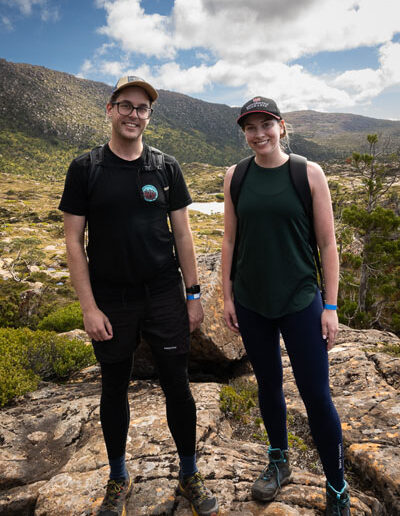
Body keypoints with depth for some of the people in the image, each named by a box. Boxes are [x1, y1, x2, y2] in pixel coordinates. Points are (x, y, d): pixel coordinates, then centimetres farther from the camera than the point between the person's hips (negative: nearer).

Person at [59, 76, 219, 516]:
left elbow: (182, 234, 5)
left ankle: (189, 475, 32)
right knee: (114, 390, 14)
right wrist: (89, 307, -9)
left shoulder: (166, 167, 3)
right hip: (110, 302, 0)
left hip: (164, 297, 1)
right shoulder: (85, 168, -1)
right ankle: (118, 479, 37)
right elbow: (74, 241, -3)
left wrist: (193, 295, 2)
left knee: (177, 387, 8)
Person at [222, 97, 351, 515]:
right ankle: (279, 462, 40)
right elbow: (230, 240, 7)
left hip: (299, 301, -2)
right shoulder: (236, 177, 3)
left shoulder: (308, 173, -4)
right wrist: (227, 296, 5)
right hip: (251, 302, 3)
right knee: (268, 384, 16)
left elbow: (327, 244, -4)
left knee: (316, 394, 2)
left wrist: (330, 306, -6)